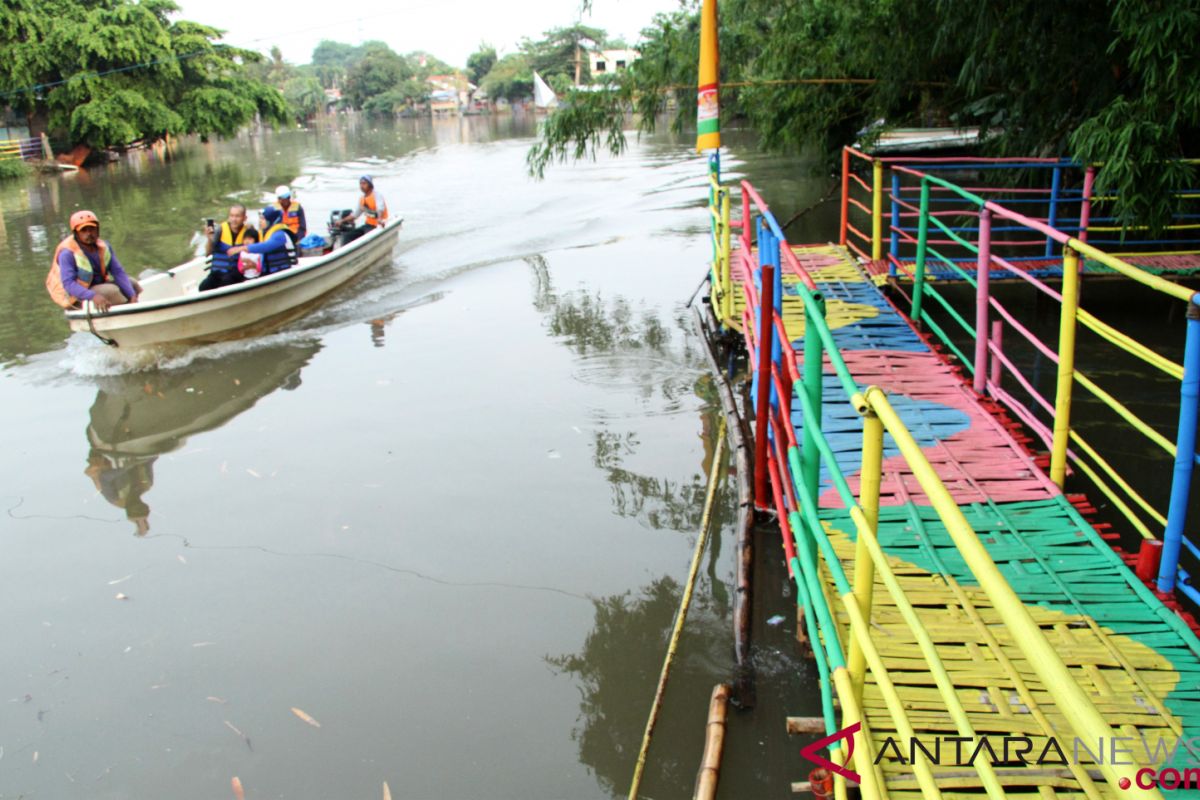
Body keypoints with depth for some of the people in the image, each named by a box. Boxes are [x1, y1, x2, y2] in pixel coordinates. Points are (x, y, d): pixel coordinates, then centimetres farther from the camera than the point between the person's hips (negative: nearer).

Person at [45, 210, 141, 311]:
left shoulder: (104, 247, -3)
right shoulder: (67, 253, -22)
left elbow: (118, 272, -7)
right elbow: (68, 284, -30)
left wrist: (132, 296, -20)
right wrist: (93, 296, -45)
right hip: (77, 298, -7)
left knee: (133, 284, 0)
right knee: (111, 291, -28)